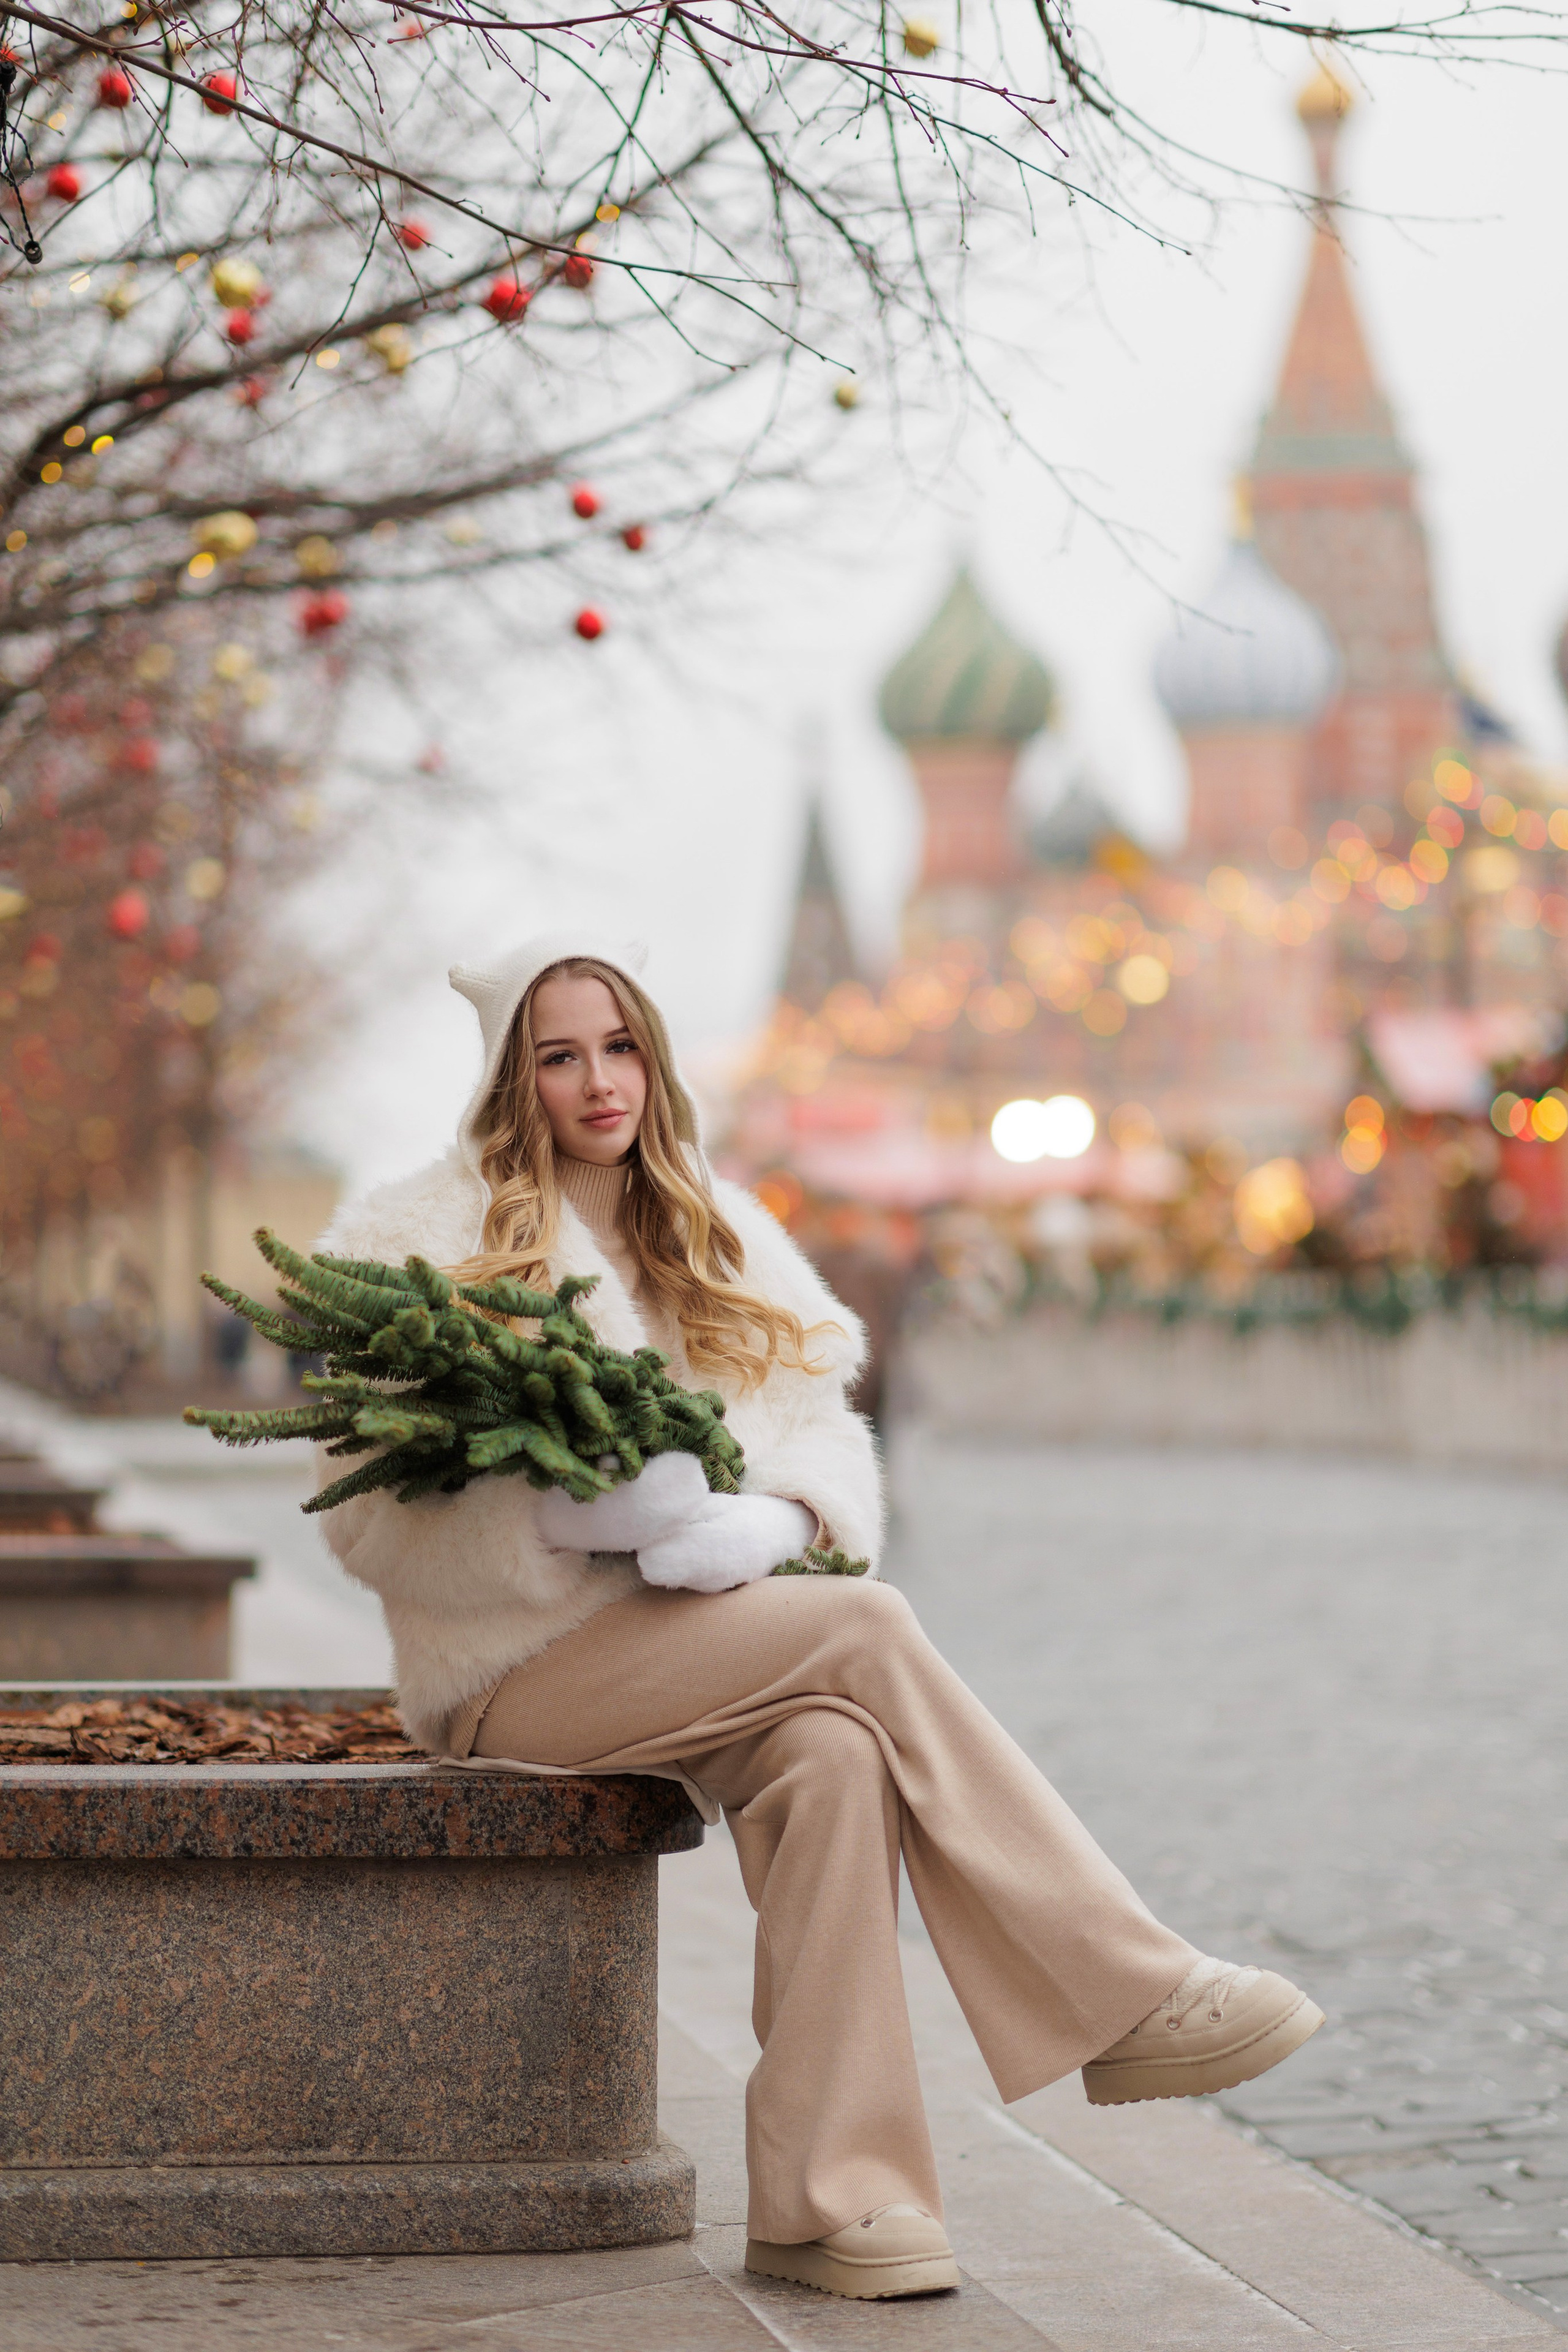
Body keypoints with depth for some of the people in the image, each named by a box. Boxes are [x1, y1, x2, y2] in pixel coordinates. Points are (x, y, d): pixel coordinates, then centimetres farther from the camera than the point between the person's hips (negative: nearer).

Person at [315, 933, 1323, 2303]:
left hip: (710, 1647, 4)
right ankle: (1132, 1995, -22)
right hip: (518, 1672, -4)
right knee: (870, 1630, -26)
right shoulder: (418, 1244, 1)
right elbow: (374, 1516, -7)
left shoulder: (720, 1238, 17)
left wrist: (765, 1523, -15)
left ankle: (827, 2196, -32)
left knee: (834, 1760, -31)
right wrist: (574, 1510, -22)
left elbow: (826, 1435, 8)